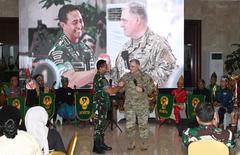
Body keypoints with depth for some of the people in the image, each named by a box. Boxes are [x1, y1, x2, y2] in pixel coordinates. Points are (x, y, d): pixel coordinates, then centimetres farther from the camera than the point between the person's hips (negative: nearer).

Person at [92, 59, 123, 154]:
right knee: (98, 126, -3)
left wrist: (118, 87, 10)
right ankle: (96, 147, 5)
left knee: (102, 125, 15)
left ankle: (101, 144, 25)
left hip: (103, 105, 10)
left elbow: (108, 89, 18)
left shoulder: (100, 77, 13)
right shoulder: (100, 78, -19)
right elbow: (110, 91, -20)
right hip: (100, 105, -10)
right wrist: (121, 86, -7)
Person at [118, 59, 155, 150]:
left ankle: (144, 144, 20)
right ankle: (131, 143, 22)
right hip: (129, 106, 2)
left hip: (142, 106, -2)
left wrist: (143, 90, -16)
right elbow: (120, 90, 11)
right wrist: (120, 86, -12)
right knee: (129, 125, 4)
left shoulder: (145, 77, -2)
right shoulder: (125, 77, 4)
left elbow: (152, 87, 0)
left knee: (143, 125, 6)